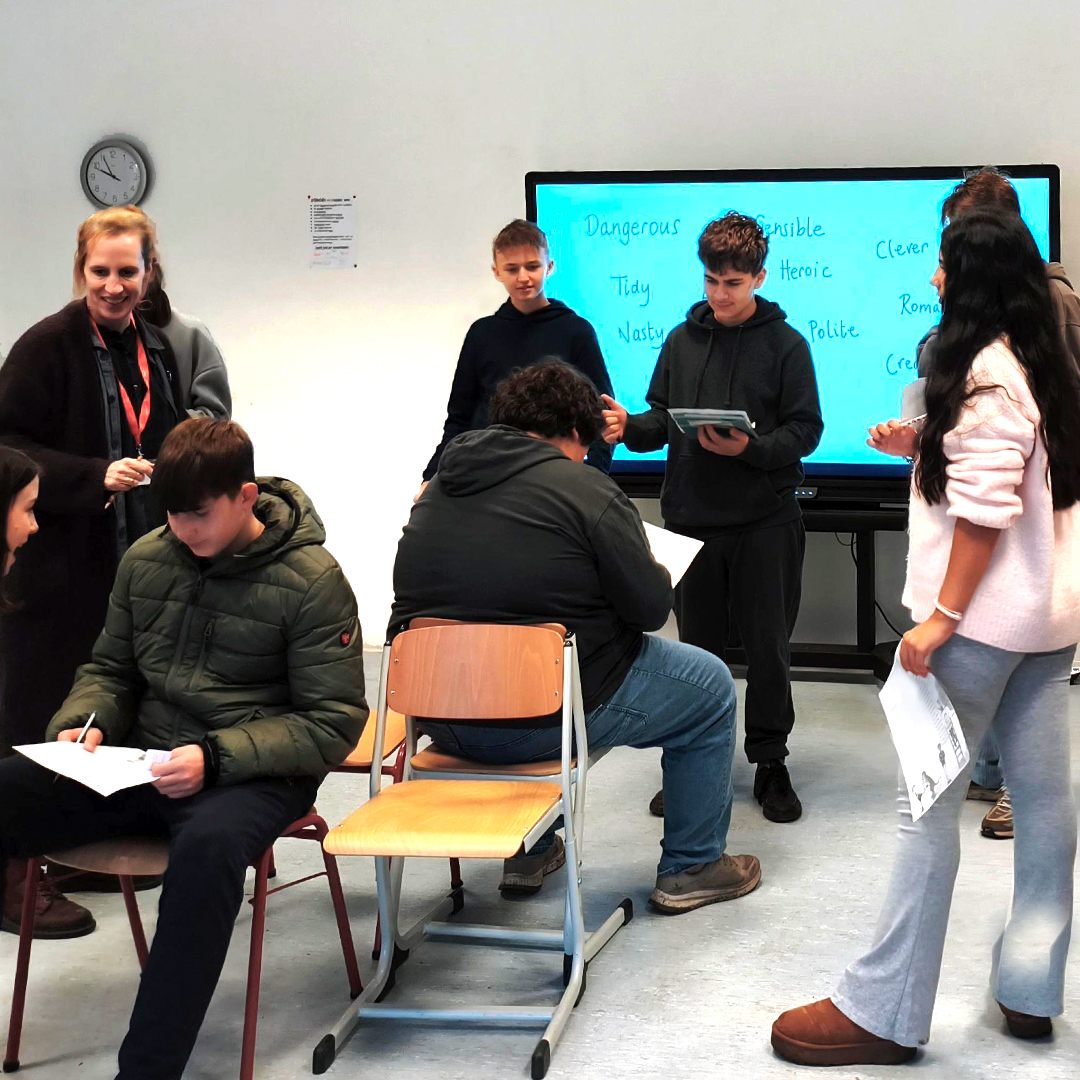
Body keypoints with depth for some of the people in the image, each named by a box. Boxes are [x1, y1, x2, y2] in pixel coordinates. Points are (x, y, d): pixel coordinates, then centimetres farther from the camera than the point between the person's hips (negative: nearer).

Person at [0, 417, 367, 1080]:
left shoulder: (311, 582, -7)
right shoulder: (147, 559, 8)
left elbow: (334, 723, -7)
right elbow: (111, 670, 21)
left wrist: (215, 757, -19)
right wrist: (85, 723, -3)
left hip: (251, 776, -5)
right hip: (138, 765, 5)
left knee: (209, 844, -41)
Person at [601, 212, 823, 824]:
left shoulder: (785, 344, -1)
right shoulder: (682, 341, 9)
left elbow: (806, 430, -5)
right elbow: (662, 419, 11)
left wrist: (749, 449, -21)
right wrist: (629, 427, -11)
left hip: (765, 520, -3)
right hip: (692, 517, 3)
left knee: (769, 647, 5)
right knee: (697, 647, 10)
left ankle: (771, 762, 17)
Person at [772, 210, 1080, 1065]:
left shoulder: (985, 373, -14)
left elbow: (985, 510, -20)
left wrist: (940, 618, -20)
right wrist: (924, 447, 21)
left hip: (986, 617, -10)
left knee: (930, 802, -6)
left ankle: (886, 1012, -2)